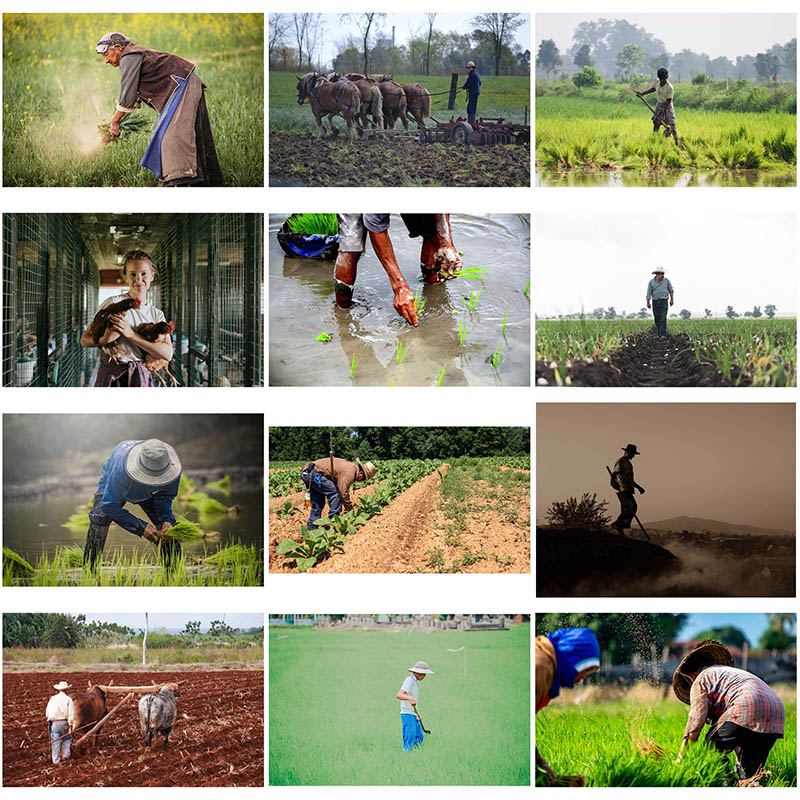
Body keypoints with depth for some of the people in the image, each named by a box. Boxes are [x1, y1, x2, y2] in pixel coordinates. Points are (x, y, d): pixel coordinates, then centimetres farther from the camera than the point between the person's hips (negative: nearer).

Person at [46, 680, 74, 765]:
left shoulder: (53, 698, 3)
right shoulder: (68, 699, -4)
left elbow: (47, 712, 6)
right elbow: (71, 714, -8)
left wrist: (49, 720, 23)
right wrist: (70, 727, -7)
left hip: (54, 723, 1)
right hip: (65, 722, -1)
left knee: (55, 742, 5)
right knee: (67, 739, 20)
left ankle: (56, 760, 7)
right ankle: (65, 756, 17)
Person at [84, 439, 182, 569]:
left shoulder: (172, 467, -37)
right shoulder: (120, 471, -48)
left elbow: (165, 497, -17)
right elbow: (109, 506, -36)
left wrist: (166, 521, -36)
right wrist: (141, 527, -41)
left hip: (147, 493, 3)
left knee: (167, 522, -14)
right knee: (100, 518, -26)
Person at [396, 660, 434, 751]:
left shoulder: (415, 681, 16)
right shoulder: (409, 680, -13)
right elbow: (399, 695, -27)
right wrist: (410, 698, -45)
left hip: (413, 715, 10)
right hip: (407, 714, -10)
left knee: (419, 738, 10)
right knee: (409, 740, -12)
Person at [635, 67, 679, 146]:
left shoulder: (670, 87, -25)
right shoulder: (656, 81, -8)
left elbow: (668, 101, -22)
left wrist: (663, 114, -25)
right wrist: (642, 93, 7)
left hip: (667, 107, -6)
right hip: (659, 105, 6)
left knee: (672, 125, -9)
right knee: (656, 123, 7)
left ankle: (677, 143, -4)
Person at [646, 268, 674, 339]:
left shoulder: (666, 280, 0)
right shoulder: (651, 282, -1)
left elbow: (671, 290, 11)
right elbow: (649, 292, 1)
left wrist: (672, 299, 10)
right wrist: (648, 302, -2)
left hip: (664, 301, -1)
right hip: (655, 302, 1)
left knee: (663, 318, -11)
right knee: (656, 318, 8)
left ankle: (663, 335, -15)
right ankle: (658, 331, 30)